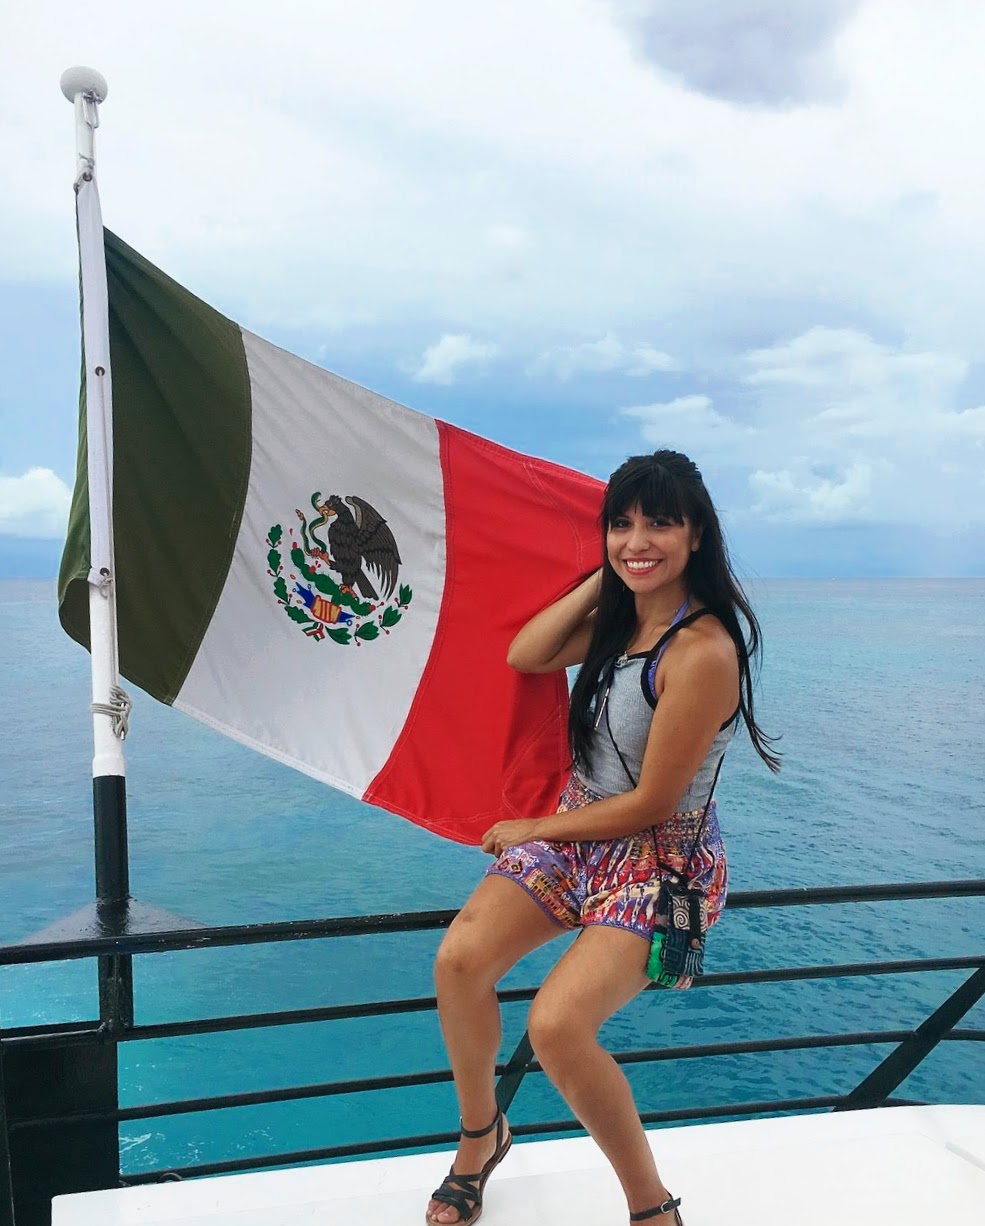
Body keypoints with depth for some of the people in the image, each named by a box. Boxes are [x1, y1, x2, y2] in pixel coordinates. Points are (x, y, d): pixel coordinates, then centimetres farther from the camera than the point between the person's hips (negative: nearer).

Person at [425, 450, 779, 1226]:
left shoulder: (703, 650, -24)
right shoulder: (620, 617, 1)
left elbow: (650, 804, -20)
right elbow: (524, 656, -2)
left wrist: (529, 830, -8)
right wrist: (602, 579, -7)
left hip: (663, 857, -7)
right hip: (580, 831, 7)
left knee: (556, 1025, -24)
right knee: (458, 960, -11)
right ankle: (482, 1135, 18)